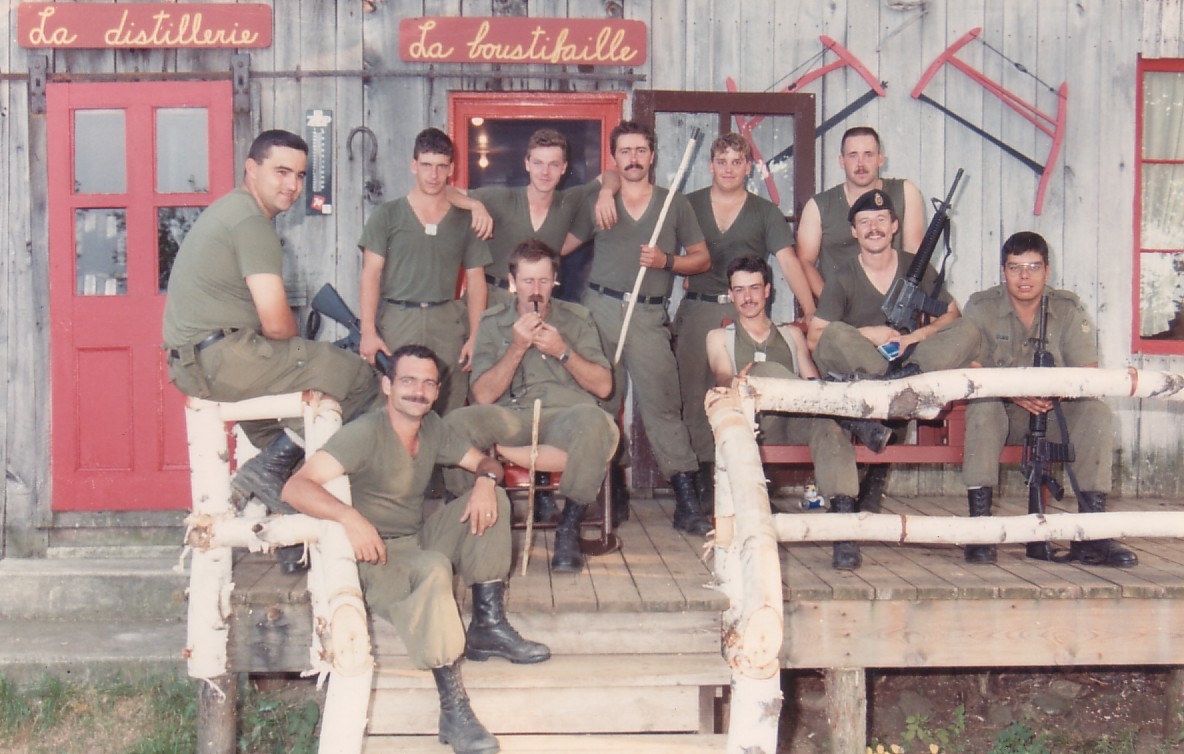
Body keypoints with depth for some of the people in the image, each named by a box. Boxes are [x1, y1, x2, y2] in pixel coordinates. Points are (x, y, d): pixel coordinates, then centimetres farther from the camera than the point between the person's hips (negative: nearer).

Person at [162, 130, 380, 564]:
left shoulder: (230, 210, 21)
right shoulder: (251, 221, -12)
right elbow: (276, 323, -19)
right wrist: (300, 350, 2)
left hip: (190, 361, 11)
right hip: (225, 358, -11)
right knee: (359, 381, -9)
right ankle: (269, 468, -5)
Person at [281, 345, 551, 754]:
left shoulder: (434, 429, 4)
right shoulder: (364, 433, -19)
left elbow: (487, 463, 10)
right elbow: (295, 487, -28)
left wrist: (486, 480, -16)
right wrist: (350, 517, -45)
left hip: (421, 540, 8)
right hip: (375, 553, -8)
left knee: (492, 499, -6)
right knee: (433, 567, -37)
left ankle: (488, 628, -6)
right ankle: (453, 709, -37)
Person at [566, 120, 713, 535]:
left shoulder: (675, 204, 12)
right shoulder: (596, 203, 13)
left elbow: (702, 259, 11)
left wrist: (666, 261, -4)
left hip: (648, 315, -1)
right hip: (601, 309, 1)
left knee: (662, 404, -9)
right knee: (601, 403, 1)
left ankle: (687, 501, -9)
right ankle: (608, 496, 11)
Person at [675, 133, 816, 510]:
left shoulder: (765, 212, 9)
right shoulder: (689, 205, 11)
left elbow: (788, 261, 0)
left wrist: (811, 312, -9)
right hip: (697, 310, 1)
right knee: (695, 396, 0)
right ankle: (705, 475, 8)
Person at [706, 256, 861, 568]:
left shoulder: (792, 335, 31)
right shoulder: (720, 337, 26)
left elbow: (812, 382, 17)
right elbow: (724, 381, 5)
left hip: (796, 423, 1)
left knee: (828, 425, -38)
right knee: (763, 371, -34)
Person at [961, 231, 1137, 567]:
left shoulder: (1069, 308, 1)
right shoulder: (980, 307, -5)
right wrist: (1013, 392, -31)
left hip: (1055, 412, 2)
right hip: (1001, 412, -2)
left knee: (1096, 412, -26)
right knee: (982, 408, -35)